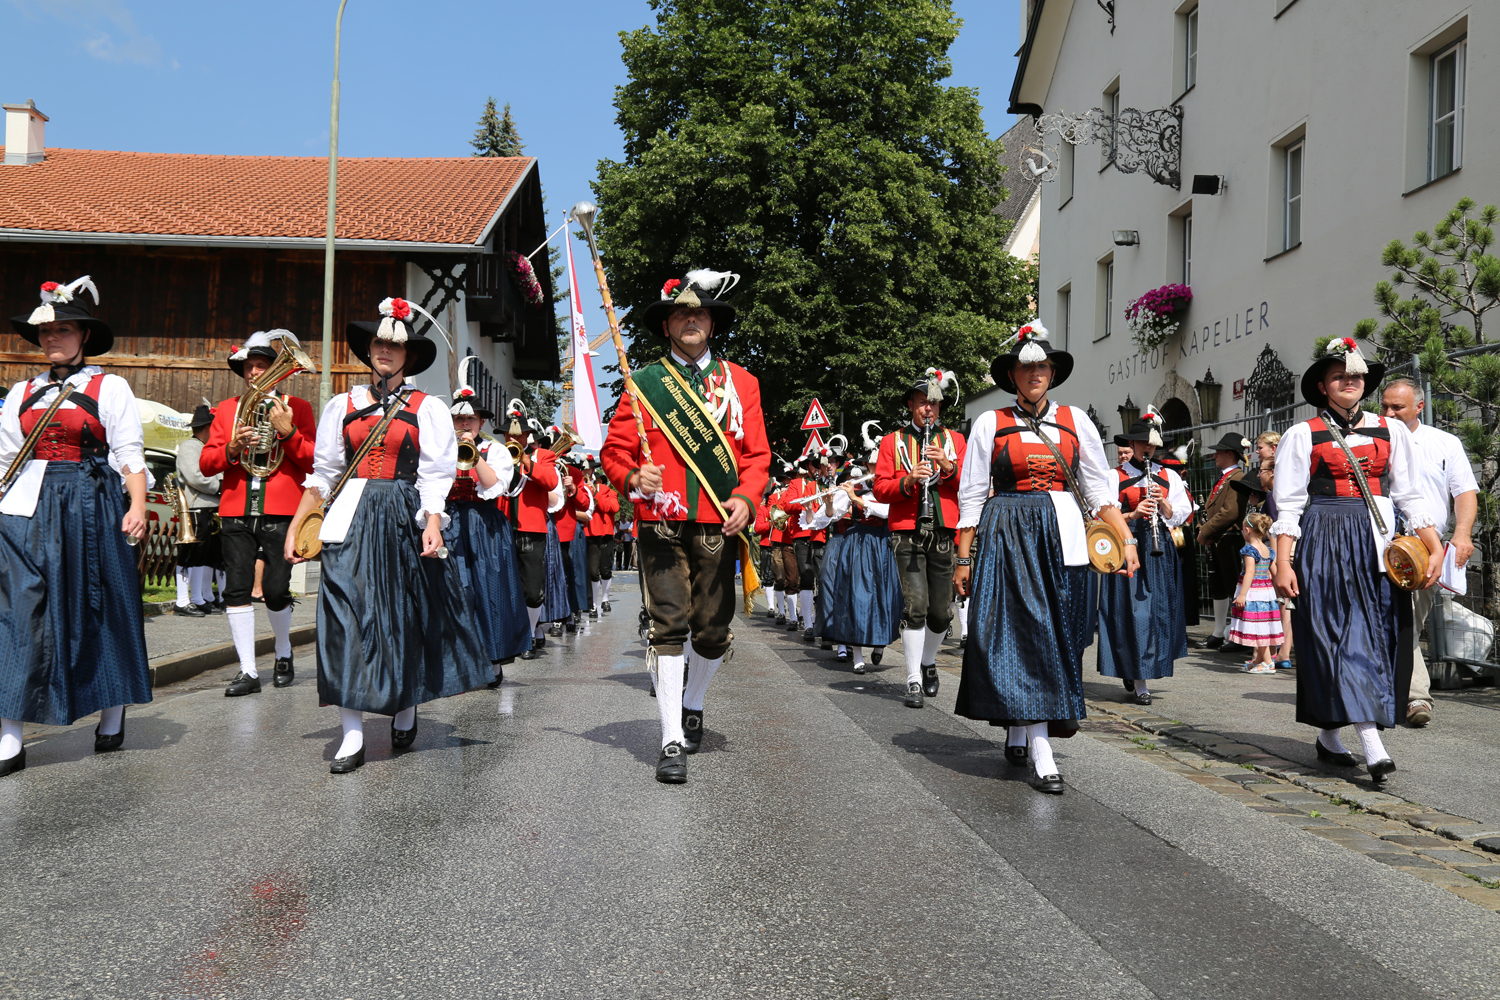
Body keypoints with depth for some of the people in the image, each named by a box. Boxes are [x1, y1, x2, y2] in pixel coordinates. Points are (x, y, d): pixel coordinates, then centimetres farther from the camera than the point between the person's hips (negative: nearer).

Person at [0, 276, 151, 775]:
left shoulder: (110, 388, 3)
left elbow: (129, 454, -4)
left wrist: (137, 506, -15)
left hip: (90, 506, -3)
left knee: (98, 608, 5)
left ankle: (111, 715, 22)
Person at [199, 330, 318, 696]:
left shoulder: (298, 408, 8)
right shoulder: (226, 409, 16)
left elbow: (313, 461, 0)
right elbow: (206, 462, 10)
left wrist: (288, 432, -14)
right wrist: (231, 448, -9)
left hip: (281, 514, -3)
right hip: (236, 513, 3)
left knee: (276, 590, -6)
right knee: (237, 590, -3)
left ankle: (283, 652, 22)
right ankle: (248, 670, 4)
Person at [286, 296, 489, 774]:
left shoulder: (428, 408, 6)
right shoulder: (343, 405, 13)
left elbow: (435, 474, -2)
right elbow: (322, 474, 13)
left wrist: (432, 522, -17)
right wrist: (295, 527, 7)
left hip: (405, 518, -1)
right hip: (352, 519, 2)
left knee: (407, 619, 6)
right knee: (348, 619, -5)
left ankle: (405, 712, 29)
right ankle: (352, 736, -2)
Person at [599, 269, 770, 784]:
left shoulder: (741, 382, 12)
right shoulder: (643, 383, 8)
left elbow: (757, 453, 9)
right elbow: (614, 449, 7)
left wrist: (746, 497, -9)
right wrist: (634, 479, -15)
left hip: (720, 526, 2)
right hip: (662, 525, -2)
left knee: (713, 630, 7)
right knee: (669, 627, -7)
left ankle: (693, 704, 36)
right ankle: (673, 741, -1)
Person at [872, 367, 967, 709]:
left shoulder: (955, 439, 15)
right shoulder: (893, 441, 10)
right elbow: (880, 489, 3)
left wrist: (948, 466, -11)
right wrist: (908, 480, -16)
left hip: (944, 534, 2)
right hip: (908, 534, -2)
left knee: (941, 611, 5)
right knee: (916, 605, -13)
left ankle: (928, 661, 32)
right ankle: (914, 680, -5)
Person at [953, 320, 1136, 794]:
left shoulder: (1074, 419, 9)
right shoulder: (990, 423, 3)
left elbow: (1101, 487, 10)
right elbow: (971, 496, 4)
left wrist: (1126, 538, 0)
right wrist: (963, 557, 1)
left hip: (1063, 535, 3)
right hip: (1006, 536, -3)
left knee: (1058, 635, 4)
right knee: (1024, 631, -8)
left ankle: (1018, 731, 23)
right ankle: (1041, 753, -8)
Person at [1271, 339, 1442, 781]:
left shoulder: (1391, 431, 12)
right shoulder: (1303, 435, 2)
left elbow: (1410, 496, 11)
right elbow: (1288, 506, -1)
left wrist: (1436, 547, 1)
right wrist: (1283, 563, -9)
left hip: (1379, 545, 4)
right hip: (1325, 543, -4)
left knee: (1379, 636, 4)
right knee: (1340, 634, -10)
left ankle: (1329, 734, 17)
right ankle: (1371, 743, -14)